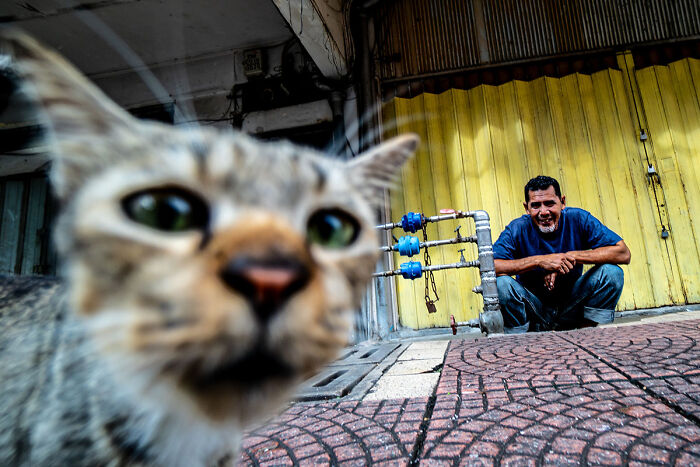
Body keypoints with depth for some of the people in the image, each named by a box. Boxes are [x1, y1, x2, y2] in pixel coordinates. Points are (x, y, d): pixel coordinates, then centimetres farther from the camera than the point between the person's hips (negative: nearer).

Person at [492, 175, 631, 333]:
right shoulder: (518, 229, -15)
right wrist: (538, 260, -32)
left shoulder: (578, 219, -9)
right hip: (534, 310, -2)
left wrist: (572, 256, -24)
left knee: (612, 272, -18)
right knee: (501, 283, -31)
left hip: (571, 307, 2)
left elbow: (623, 254, -14)